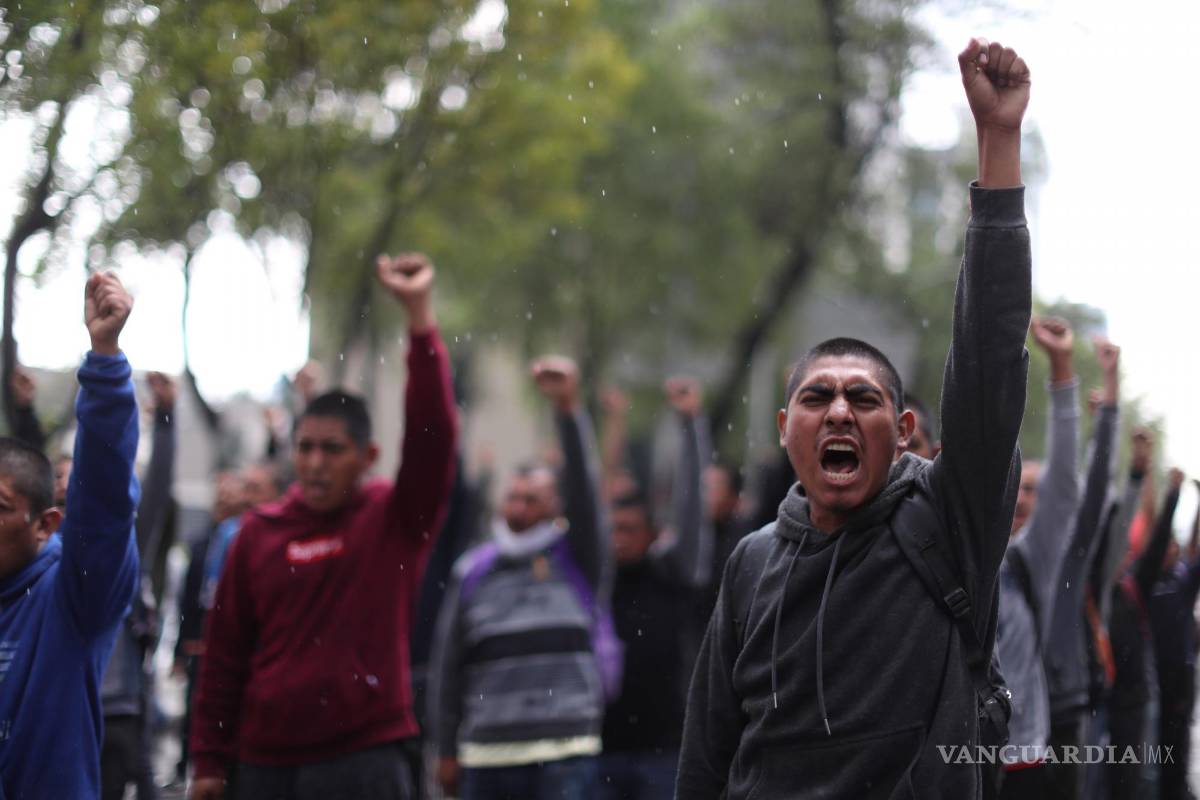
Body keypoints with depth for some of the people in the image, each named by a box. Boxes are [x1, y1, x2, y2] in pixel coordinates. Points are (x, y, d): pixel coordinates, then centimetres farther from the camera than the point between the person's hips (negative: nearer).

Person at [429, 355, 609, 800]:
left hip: (565, 753, -3)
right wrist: (446, 750, 10)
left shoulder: (578, 558, 4)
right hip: (485, 754, 3)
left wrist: (568, 409, -26)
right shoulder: (472, 571, 11)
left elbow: (583, 484, -12)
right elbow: (447, 664, 12)